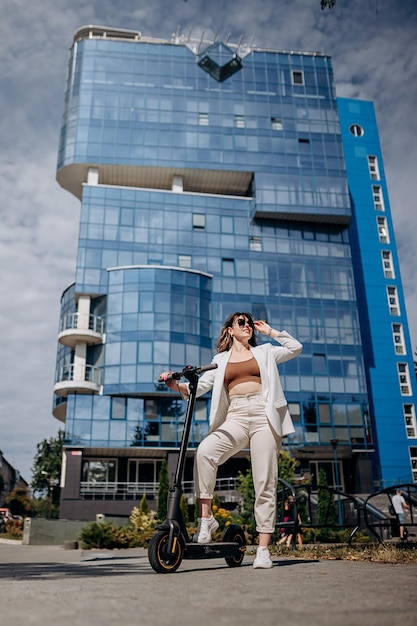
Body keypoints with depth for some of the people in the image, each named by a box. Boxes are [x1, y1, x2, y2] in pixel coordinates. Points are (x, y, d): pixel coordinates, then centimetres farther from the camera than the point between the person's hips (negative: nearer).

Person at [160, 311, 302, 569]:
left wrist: (270, 331, 17)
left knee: (265, 483, -5)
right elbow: (200, 386, 11)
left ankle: (264, 548, 1)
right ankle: (206, 517, -20)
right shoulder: (221, 360, 21)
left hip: (263, 416, 0)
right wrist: (177, 385, -8)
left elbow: (296, 347, 16)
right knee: (205, 451, -29)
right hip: (235, 418, 1)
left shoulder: (264, 352, 22)